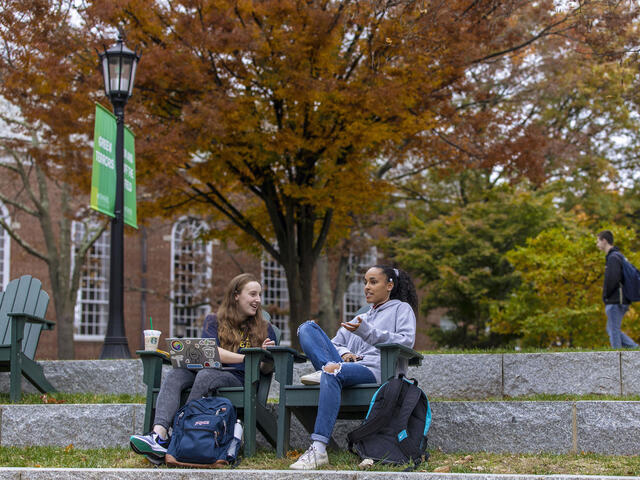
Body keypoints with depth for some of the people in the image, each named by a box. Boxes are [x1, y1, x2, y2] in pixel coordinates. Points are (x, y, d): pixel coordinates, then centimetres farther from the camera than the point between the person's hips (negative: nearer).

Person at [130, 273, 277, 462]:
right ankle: (159, 434, -49)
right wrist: (247, 358, -13)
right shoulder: (213, 321, 17)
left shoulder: (265, 329, 16)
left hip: (237, 378, -2)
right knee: (175, 374, -29)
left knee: (205, 375, -34)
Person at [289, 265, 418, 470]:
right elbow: (335, 343, 30)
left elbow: (406, 340, -2)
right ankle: (329, 367, -34)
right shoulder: (361, 318, 37)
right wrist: (344, 353, 5)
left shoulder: (402, 309, 17)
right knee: (308, 328, -7)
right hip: (349, 366, 7)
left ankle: (319, 449, -49)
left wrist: (367, 332, -12)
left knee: (333, 374, -40)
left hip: (377, 369, -7)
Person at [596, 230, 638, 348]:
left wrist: (605, 296, -11)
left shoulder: (613, 257, -14)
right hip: (622, 300, 10)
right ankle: (635, 348, 10)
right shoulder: (618, 256, 17)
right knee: (611, 330, 14)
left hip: (615, 302, -10)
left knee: (614, 330, -4)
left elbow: (612, 278, -25)